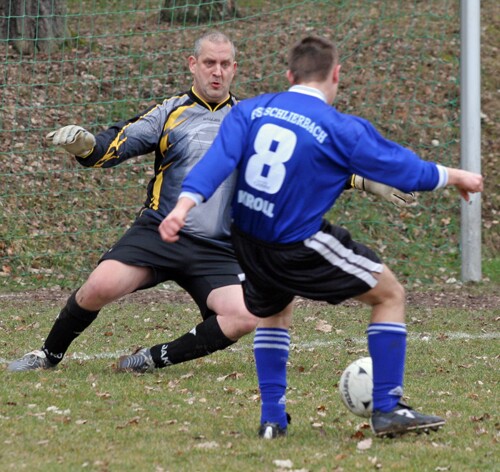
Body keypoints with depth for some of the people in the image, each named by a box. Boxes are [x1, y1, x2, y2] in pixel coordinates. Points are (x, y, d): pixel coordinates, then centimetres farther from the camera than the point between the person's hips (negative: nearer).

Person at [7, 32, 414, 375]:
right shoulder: (171, 113, 6)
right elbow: (113, 147, -1)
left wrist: (368, 182, 9)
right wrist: (84, 144, -24)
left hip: (218, 251, 2)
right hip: (159, 232, -2)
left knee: (244, 317, -23)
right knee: (101, 286, -24)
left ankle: (157, 359, -5)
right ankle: (49, 355, 3)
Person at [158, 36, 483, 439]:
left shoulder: (250, 111, 2)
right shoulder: (341, 129, -9)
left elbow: (217, 160, -11)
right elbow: (406, 170, -1)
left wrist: (183, 207, -19)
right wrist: (455, 177, 15)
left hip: (248, 241, 6)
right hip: (300, 247, -5)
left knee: (274, 311, 33)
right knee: (390, 294, 11)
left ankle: (272, 417, 25)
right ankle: (388, 411, 7)